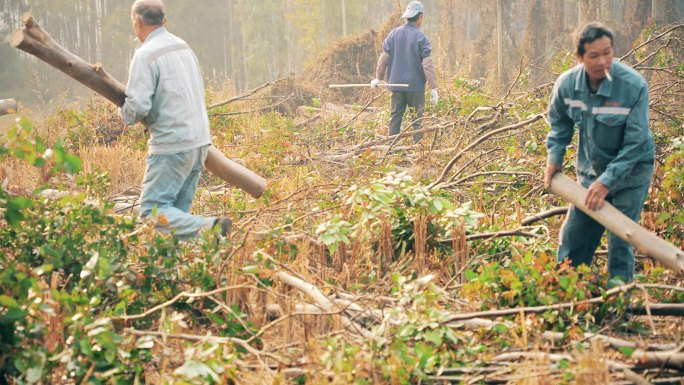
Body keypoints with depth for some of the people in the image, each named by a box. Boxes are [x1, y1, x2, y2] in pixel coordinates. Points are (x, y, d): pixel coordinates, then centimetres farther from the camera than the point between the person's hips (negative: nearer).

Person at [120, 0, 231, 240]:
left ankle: (208, 229, -24)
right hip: (199, 141, 8)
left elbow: (137, 106, -19)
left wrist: (127, 115, 4)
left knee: (152, 210, -6)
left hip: (172, 146, -8)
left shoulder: (145, 55, -12)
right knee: (177, 211, 12)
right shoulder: (183, 47, 14)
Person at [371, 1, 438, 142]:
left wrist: (378, 78, 17)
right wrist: (433, 88, -10)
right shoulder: (420, 37, -10)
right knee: (419, 117, 4)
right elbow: (427, 64, -12)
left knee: (395, 115, 10)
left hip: (396, 83, 4)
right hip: (416, 85, -4)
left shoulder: (394, 34, 3)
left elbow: (384, 58, 5)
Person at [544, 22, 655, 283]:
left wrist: (608, 181, -26)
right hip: (590, 169, 5)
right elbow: (559, 122, 10)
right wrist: (554, 158, 0)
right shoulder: (567, 84, -13)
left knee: (620, 243, -6)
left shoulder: (634, 86, -26)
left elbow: (635, 143, -23)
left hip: (630, 170, -4)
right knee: (572, 238, 11)